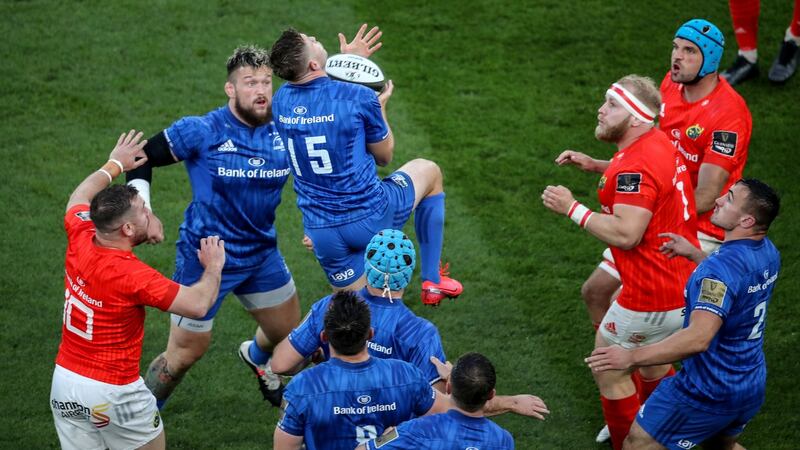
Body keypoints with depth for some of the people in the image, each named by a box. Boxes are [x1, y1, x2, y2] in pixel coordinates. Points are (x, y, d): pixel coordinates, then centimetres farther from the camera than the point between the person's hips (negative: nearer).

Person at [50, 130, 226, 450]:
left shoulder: (79, 238, -6)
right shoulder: (133, 276, -25)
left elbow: (79, 198, 18)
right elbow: (198, 304, -19)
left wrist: (115, 165, 30)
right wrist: (213, 267, -1)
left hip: (64, 381, 6)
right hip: (112, 393, -6)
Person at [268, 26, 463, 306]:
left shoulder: (281, 100, -1)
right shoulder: (358, 97, -17)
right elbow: (384, 156, -1)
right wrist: (380, 106, 13)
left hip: (320, 233, 4)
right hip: (371, 218, -4)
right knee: (428, 171, 25)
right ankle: (432, 280, 27)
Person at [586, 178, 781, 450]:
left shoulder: (721, 266, -29)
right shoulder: (767, 251, -2)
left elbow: (699, 338, -38)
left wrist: (631, 357, -37)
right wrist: (694, 254, 16)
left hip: (708, 393, -9)